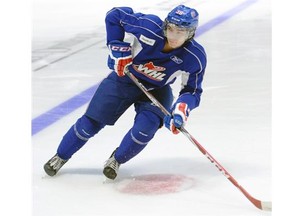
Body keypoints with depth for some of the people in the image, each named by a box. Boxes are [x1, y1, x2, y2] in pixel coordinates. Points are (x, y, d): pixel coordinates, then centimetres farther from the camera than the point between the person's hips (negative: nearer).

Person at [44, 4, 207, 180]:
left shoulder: (195, 57, -27)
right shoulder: (149, 26, -31)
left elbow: (193, 90, -15)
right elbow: (114, 15, -18)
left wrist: (182, 107, -35)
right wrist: (118, 47, -22)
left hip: (156, 90, 1)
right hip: (125, 78, 0)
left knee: (145, 127, -24)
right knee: (92, 123, 0)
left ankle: (117, 160, 5)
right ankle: (61, 157, 24)